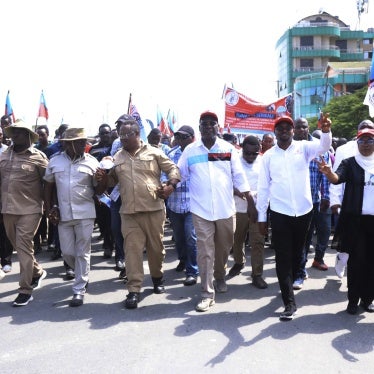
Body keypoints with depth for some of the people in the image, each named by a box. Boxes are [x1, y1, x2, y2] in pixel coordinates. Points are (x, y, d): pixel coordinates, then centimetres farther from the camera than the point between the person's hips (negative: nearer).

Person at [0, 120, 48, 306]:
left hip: (29, 209, -5)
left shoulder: (37, 156, -5)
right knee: (19, 246, 16)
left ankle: (25, 290, 2)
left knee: (23, 246, -7)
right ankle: (37, 272, 39)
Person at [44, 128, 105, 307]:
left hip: (85, 213, -2)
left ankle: (79, 290, 12)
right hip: (63, 214, 2)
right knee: (67, 253, 7)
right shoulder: (55, 161, 3)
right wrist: (50, 209, 6)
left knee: (82, 252, 2)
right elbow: (49, 186, 12)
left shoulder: (91, 162, -2)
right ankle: (83, 275, 36)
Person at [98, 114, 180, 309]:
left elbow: (173, 168, 4)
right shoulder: (117, 158, 13)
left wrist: (170, 185, -12)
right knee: (132, 249, -3)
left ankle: (157, 277, 34)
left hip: (154, 209, -2)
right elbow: (112, 180, 19)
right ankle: (134, 290, 1)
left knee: (156, 247, 10)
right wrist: (104, 177, -3)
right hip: (129, 212, 2)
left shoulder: (154, 152, 3)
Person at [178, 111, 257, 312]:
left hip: (226, 209, 1)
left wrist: (251, 203, 2)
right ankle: (207, 293, 7)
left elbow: (239, 177, 4)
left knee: (224, 248, 17)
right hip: (201, 210, -1)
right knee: (205, 252, 0)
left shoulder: (228, 149, 2)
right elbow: (179, 174, 6)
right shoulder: (190, 150, 1)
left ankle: (220, 277, 43)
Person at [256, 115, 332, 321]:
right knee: (283, 258, -2)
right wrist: (261, 217, 1)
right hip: (279, 213, -1)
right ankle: (289, 302, 4)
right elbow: (263, 187, 3)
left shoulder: (303, 147, 2)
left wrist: (326, 131, -40)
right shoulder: (269, 155, 2)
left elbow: (323, 146, -18)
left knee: (297, 254, 16)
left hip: (303, 211, 1)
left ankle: (288, 285, 40)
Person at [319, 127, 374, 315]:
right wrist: (329, 173, -39)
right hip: (354, 219, -2)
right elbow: (338, 178, -18)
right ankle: (353, 299, 11)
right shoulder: (349, 163, 1)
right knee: (356, 259, 0)